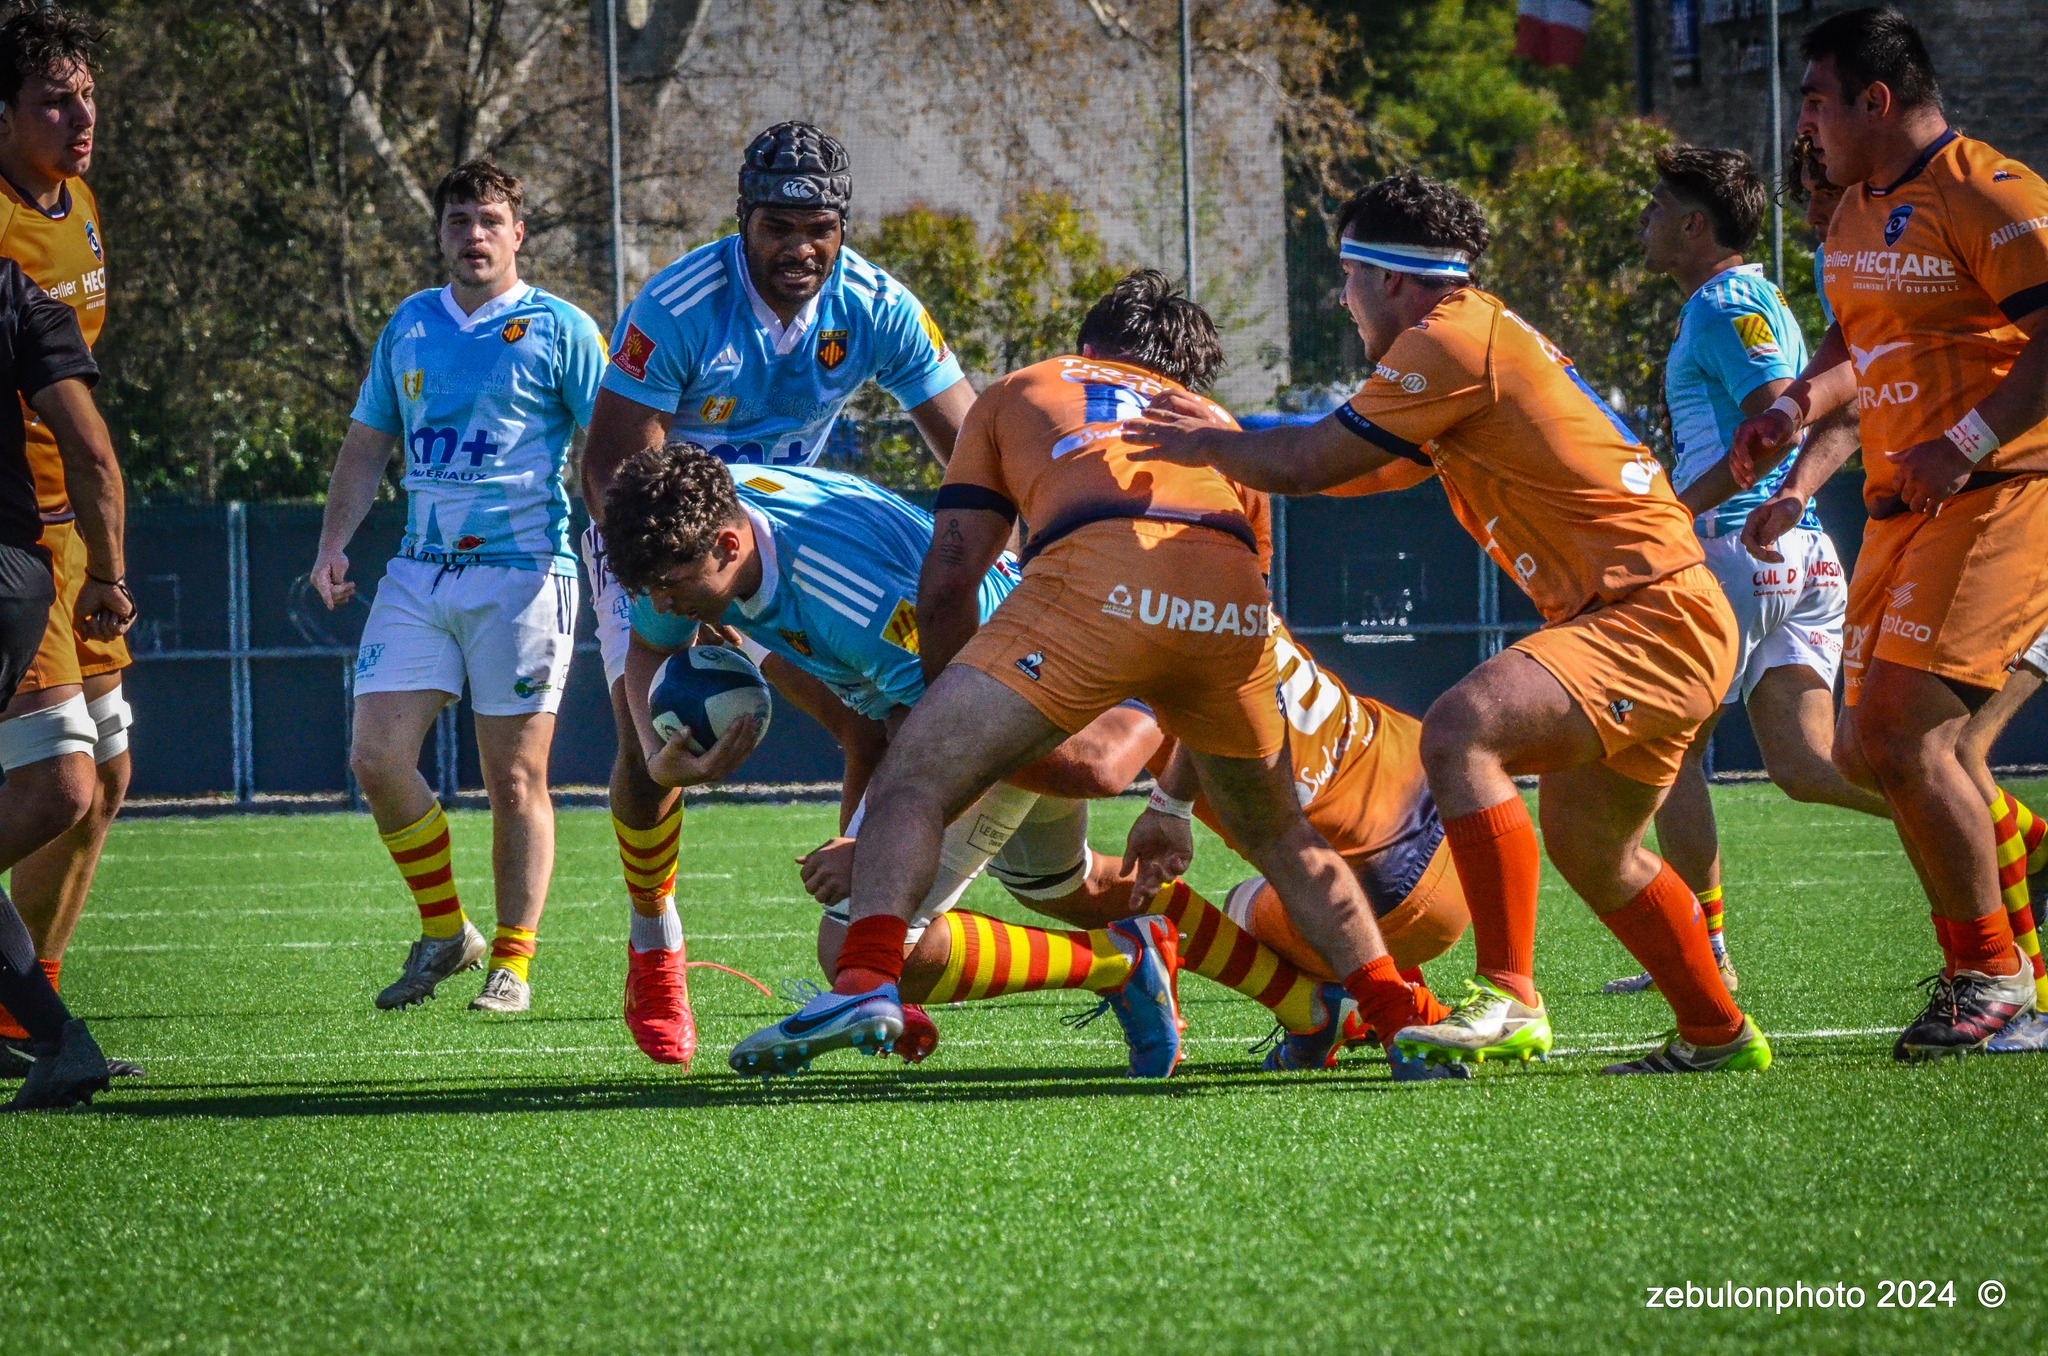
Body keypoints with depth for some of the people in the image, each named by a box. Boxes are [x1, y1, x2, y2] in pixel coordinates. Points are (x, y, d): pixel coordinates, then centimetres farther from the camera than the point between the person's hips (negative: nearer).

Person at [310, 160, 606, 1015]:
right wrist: (333, 544, 10)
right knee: (376, 759, -5)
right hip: (418, 572, 5)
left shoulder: (558, 329, 0)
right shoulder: (408, 326, 14)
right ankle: (444, 931, 13)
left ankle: (512, 963, 7)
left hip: (521, 571, -5)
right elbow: (367, 445, 21)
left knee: (515, 779, -3)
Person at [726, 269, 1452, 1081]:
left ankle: (866, 980, -23)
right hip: (1234, 602, 4)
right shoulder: (1216, 425, 40)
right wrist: (1172, 807, 48)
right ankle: (1402, 1013, 19)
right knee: (1276, 832, 27)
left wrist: (951, 724, 33)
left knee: (911, 783, 0)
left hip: (1096, 573, -4)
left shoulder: (1018, 393, 33)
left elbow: (947, 580, 22)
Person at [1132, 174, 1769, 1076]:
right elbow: (1356, 469, 31)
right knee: (1588, 848, 24)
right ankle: (1718, 1033, 39)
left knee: (1460, 731, -27)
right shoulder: (1483, 335, 19)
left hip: (1653, 614, -11)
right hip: (1673, 623, 11)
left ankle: (1510, 1000, -29)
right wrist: (1222, 441, 27)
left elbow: (1309, 465, -10)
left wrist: (1207, 446, 7)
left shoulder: (1453, 340, -12)